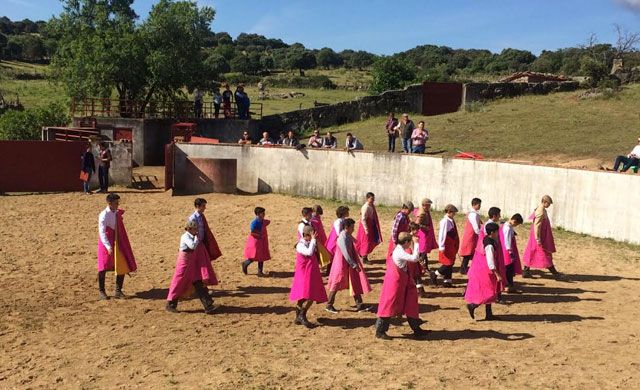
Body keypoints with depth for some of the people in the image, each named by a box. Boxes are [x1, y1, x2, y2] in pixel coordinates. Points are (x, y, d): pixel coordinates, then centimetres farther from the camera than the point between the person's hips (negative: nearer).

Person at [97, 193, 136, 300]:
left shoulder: (118, 213, 2)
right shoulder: (103, 215, -17)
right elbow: (102, 232, -25)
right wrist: (108, 246, -33)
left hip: (118, 244, 6)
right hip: (106, 244, -6)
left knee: (122, 267, 3)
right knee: (103, 267, 1)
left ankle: (118, 291, 15)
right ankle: (101, 291, 18)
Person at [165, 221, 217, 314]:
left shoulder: (193, 236, 8)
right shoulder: (185, 237, -17)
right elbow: (193, 246, -31)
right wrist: (197, 237, -19)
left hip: (193, 262, 8)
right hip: (184, 262, -8)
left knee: (199, 283, 4)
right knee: (178, 283, 2)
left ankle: (208, 305, 3)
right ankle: (170, 305, 17)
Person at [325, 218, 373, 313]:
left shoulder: (348, 235, 3)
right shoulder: (342, 238, -25)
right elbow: (346, 254, -27)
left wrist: (355, 263, 17)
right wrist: (354, 265, -24)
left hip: (349, 263, 9)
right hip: (342, 264, -9)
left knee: (356, 283, 9)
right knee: (336, 284, 4)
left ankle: (359, 305, 14)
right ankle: (329, 305, 19)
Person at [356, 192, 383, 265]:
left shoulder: (372, 206, 5)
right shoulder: (366, 207, -22)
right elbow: (363, 219, -22)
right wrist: (366, 229, -23)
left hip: (371, 226, 9)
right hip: (366, 226, -9)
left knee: (372, 242, 15)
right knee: (366, 242, 0)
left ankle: (365, 256, 30)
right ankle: (364, 259, 12)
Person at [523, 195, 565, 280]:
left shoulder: (540, 209, 10)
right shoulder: (541, 212, -21)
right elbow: (536, 226, -24)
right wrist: (538, 239, -23)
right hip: (541, 237, -10)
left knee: (532, 254, 13)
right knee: (546, 255, -2)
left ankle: (526, 272, 18)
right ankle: (555, 274, 6)